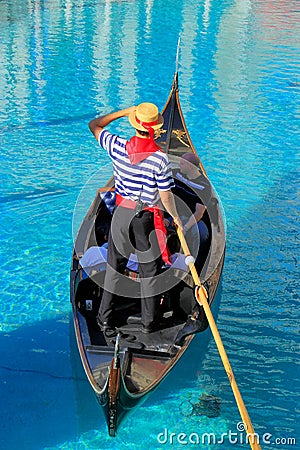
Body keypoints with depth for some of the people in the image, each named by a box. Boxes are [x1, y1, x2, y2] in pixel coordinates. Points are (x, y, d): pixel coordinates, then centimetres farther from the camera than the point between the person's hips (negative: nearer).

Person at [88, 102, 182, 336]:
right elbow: (166, 196, -12)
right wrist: (176, 217, 5)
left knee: (114, 266, 16)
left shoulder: (118, 147, -9)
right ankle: (149, 322, 22)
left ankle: (105, 318, 24)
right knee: (150, 270, 11)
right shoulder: (160, 159, -18)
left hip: (122, 212, 3)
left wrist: (124, 112, 7)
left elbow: (94, 125, 9)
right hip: (147, 218, -3)